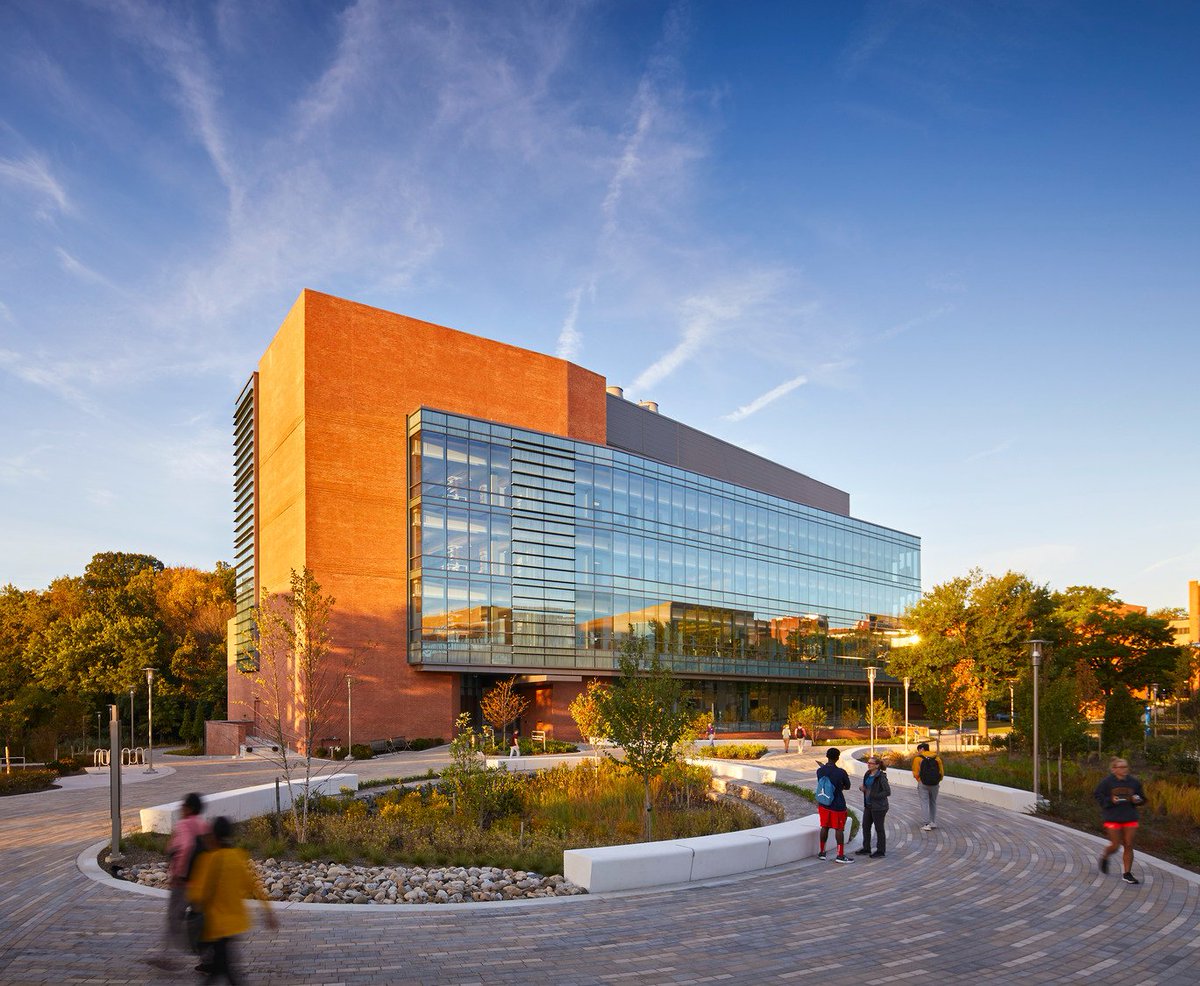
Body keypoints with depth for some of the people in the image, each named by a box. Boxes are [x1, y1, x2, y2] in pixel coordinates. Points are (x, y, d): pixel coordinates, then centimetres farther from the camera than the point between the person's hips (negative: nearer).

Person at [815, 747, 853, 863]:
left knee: (824, 827, 15)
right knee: (839, 829, 4)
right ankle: (840, 856, 7)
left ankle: (822, 852, 24)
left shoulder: (820, 771, -7)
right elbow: (847, 787, -3)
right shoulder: (841, 773, -19)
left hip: (824, 805, 4)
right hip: (838, 806, -4)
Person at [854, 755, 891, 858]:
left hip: (878, 807, -8)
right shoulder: (867, 774, 6)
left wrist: (874, 795, -22)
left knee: (879, 828, 5)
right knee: (865, 826, 14)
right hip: (868, 805, 8)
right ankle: (866, 848, 27)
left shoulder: (881, 777, -18)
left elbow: (888, 792, -20)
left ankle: (881, 851, 18)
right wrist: (862, 788, -3)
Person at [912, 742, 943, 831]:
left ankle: (927, 824, -5)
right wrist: (937, 781, 16)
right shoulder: (937, 758, 6)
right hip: (935, 784, 4)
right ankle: (934, 823, 24)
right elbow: (942, 772, 5)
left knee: (925, 803, 1)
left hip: (923, 784, -4)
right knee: (933, 803, 19)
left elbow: (916, 773, -8)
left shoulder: (918, 758, -6)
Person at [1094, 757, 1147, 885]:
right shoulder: (1107, 782, -9)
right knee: (1115, 845, -2)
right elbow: (1097, 795, -5)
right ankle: (1104, 856, 32)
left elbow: (1142, 798, 12)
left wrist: (1137, 800, -10)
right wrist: (1110, 801, -19)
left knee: (1128, 846, 2)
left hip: (1130, 818, 3)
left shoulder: (1134, 782, 2)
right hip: (1112, 818, -3)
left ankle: (1127, 874, 13)